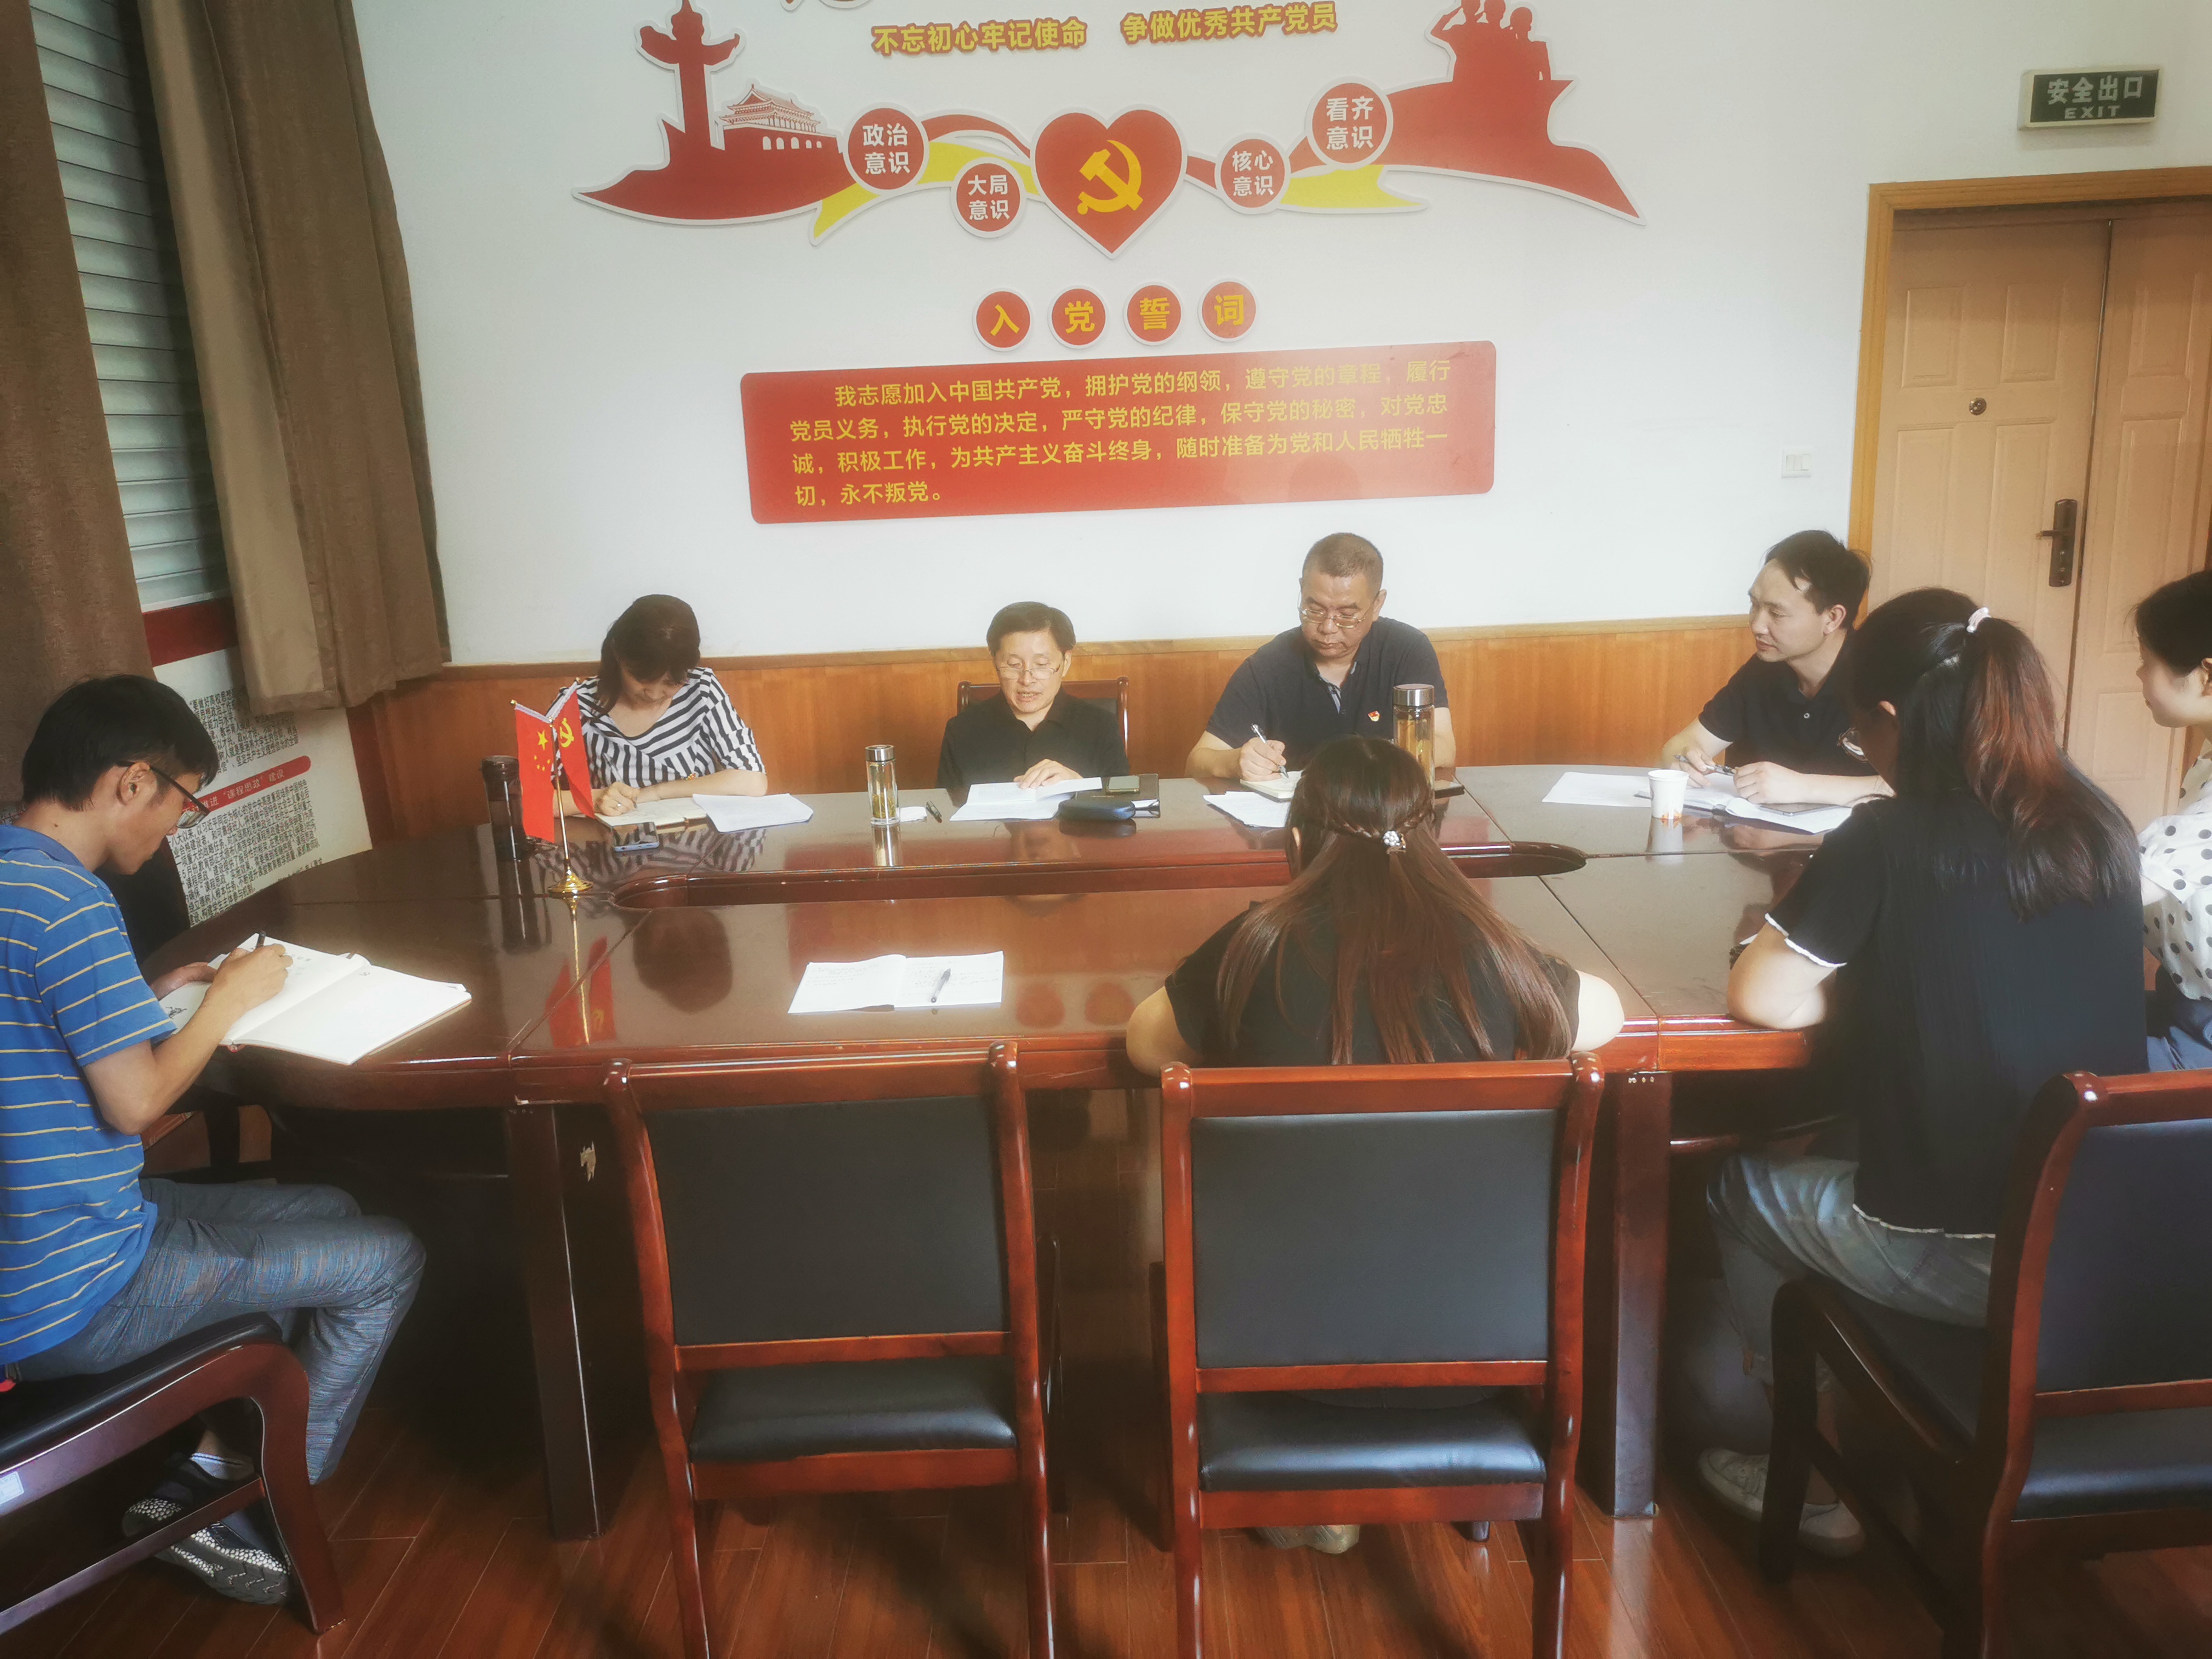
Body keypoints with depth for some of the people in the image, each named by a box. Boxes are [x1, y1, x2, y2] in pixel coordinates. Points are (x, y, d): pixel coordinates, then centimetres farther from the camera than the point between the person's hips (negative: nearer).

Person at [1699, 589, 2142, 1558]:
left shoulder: (1888, 841, -17)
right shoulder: (2103, 831, 0)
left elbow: (1761, 998, -11)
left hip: (1959, 1261, -6)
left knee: (1743, 1190, 21)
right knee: (1833, 1152, 31)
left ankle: (1820, 1475, 31)